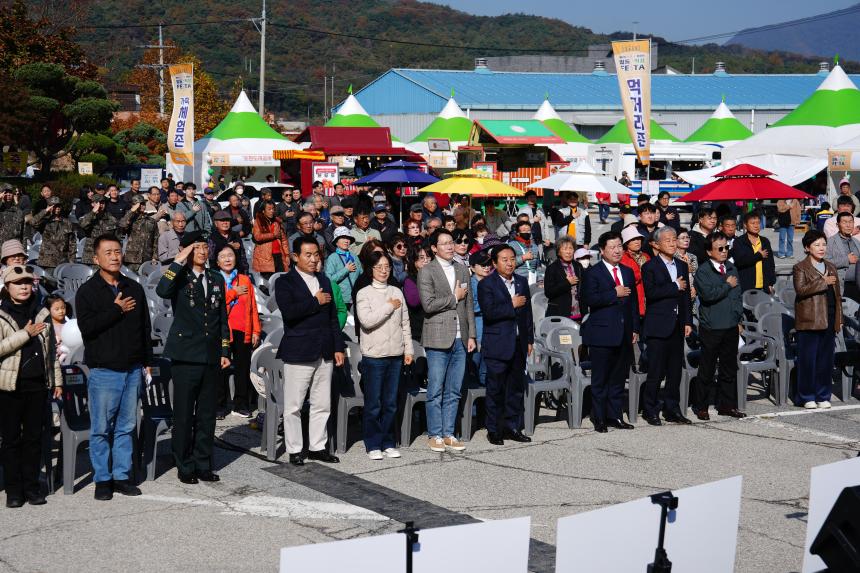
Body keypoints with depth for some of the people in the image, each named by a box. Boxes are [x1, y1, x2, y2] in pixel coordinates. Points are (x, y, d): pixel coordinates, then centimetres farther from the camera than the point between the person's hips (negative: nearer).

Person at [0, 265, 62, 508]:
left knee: (34, 437, 7)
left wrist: (57, 380, 12)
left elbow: (52, 349, 15)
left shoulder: (42, 314, 11)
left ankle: (32, 487, 14)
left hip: (38, 384, 3)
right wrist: (26, 334, -15)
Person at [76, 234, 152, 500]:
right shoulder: (87, 291, -2)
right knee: (101, 428, 0)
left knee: (127, 426, 8)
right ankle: (102, 479, 8)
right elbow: (86, 327, -15)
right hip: (104, 370, -4)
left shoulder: (134, 288, 12)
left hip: (132, 369, 4)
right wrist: (117, 310, -14)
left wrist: (147, 361, 12)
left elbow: (145, 326, 17)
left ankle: (122, 476, 16)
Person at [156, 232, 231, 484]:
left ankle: (204, 465, 18)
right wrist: (178, 262, -22)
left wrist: (225, 351, 11)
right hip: (186, 356, -5)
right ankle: (185, 467, 10)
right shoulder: (180, 277, -2)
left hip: (211, 357, 5)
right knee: (184, 414, 1)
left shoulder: (216, 279, 13)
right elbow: (162, 291, -27)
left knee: (207, 414, 10)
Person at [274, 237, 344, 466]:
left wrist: (338, 347, 11)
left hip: (324, 353, 6)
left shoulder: (324, 281, 15)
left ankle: (317, 447, 19)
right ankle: (294, 450, 9)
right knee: (293, 406, 0)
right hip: (298, 352, -6)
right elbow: (288, 312, -21)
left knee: (322, 405, 10)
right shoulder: (285, 282, -4)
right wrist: (316, 302, -13)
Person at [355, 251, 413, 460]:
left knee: (391, 403, 8)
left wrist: (408, 349, 10)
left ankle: (388, 443, 16)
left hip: (395, 355, 4)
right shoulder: (364, 294, -3)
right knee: (373, 404, 0)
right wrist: (389, 307, -11)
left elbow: (405, 323, 14)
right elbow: (366, 320, -18)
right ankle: (373, 445, 8)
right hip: (373, 356, -4)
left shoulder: (397, 292, 10)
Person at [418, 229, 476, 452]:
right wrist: (454, 297, -7)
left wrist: (471, 335, 11)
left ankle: (448, 434, 15)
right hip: (438, 339, -5)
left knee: (453, 391, 8)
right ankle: (434, 435, 6)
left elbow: (469, 305, 16)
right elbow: (428, 304, -15)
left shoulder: (462, 270, 14)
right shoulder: (427, 272, -4)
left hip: (460, 340, 5)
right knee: (436, 391, -1)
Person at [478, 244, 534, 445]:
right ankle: (494, 430, 7)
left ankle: (512, 427, 18)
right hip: (498, 345, -5)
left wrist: (529, 340, 14)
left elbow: (527, 312, 17)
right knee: (495, 389, -1)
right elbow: (489, 312, -18)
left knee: (516, 388, 9)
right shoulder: (486, 285, -6)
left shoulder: (522, 282, 13)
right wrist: (512, 305, -13)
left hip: (519, 344, 6)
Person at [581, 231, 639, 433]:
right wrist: (614, 293, -17)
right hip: (602, 334, -6)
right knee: (600, 380, -1)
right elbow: (589, 299, -17)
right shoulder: (592, 272, -4)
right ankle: (599, 418, 5)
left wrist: (635, 329, 12)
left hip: (624, 334, 6)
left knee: (619, 378, 9)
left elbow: (633, 302, 18)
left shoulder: (628, 272, 16)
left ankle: (614, 416, 17)